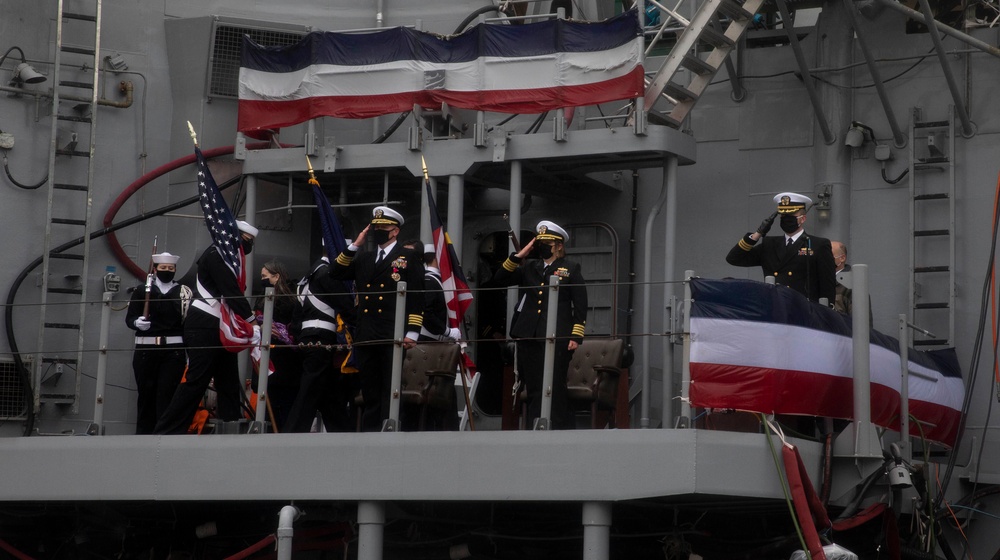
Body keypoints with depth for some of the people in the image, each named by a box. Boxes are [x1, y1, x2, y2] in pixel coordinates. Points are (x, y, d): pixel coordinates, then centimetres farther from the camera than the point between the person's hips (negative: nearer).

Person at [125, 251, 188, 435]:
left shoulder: (183, 292, 7)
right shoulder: (142, 290, 6)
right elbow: (129, 318, 5)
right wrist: (137, 322, -19)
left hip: (173, 350, -1)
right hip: (146, 349, 1)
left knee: (167, 393, -7)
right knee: (146, 393, 3)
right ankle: (144, 433, 10)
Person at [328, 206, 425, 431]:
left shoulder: (409, 258, 3)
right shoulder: (363, 258, 21)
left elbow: (417, 297, -4)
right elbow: (336, 273, 12)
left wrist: (412, 332, -13)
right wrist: (355, 245, 7)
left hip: (393, 337, -5)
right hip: (365, 337, 5)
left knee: (391, 391, -5)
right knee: (370, 392, 7)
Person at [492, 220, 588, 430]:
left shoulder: (571, 269, 5)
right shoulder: (529, 267, 16)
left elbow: (580, 305, 2)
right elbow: (500, 279, 10)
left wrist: (576, 336, -6)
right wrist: (518, 256, 2)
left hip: (557, 339, -4)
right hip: (529, 337, 4)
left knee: (555, 387, -5)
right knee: (533, 388, 5)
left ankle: (561, 429, 0)